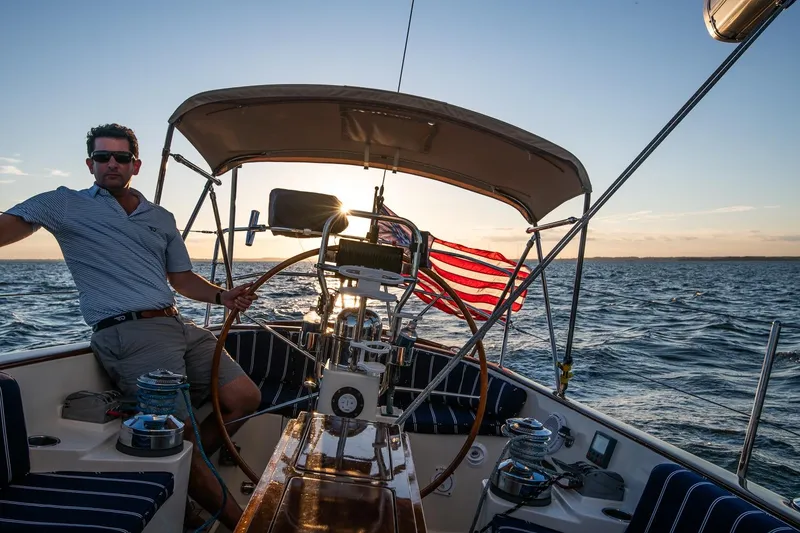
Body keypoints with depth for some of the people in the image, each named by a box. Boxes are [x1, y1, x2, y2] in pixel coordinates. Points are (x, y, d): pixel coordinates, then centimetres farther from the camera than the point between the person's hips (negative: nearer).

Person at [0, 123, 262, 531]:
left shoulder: (162, 219, 22)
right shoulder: (66, 204, 8)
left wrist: (221, 296, 2)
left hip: (178, 326, 7)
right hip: (128, 331, -6)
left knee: (245, 397, -3)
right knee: (179, 429, -17)